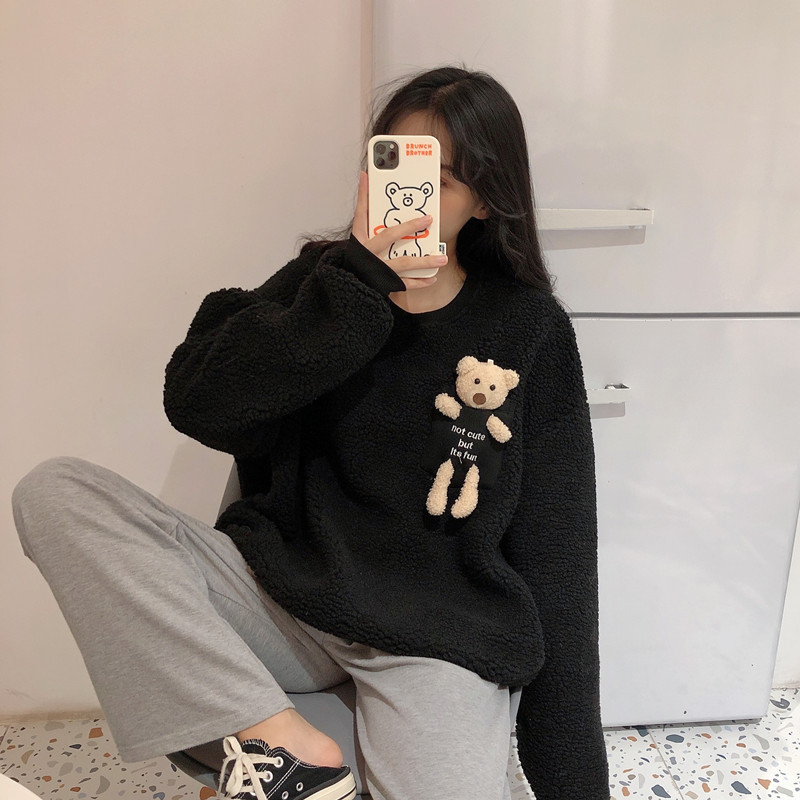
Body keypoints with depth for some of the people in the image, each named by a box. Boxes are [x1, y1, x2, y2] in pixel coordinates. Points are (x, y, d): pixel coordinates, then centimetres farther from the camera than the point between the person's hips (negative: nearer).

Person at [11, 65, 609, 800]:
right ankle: (280, 740, -15)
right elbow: (196, 405, -12)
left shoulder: (530, 330, -2)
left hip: (437, 637, -2)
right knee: (53, 492, -13)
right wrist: (359, 278, -19)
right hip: (285, 594, 3)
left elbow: (554, 552, -1)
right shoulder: (324, 279, 4)